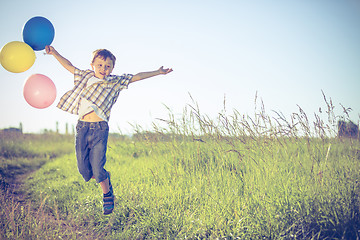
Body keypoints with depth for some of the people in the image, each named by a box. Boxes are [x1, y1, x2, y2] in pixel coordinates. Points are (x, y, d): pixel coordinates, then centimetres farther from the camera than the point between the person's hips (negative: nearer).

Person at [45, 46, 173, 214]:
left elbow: (137, 77, 5)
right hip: (82, 127, 3)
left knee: (97, 168, -6)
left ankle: (107, 195, 21)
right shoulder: (85, 77, 13)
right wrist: (54, 53, 14)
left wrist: (157, 72, 3)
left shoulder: (116, 82, 6)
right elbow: (69, 66, 20)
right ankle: (105, 178, 35)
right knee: (83, 169, 3)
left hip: (100, 129, -3)